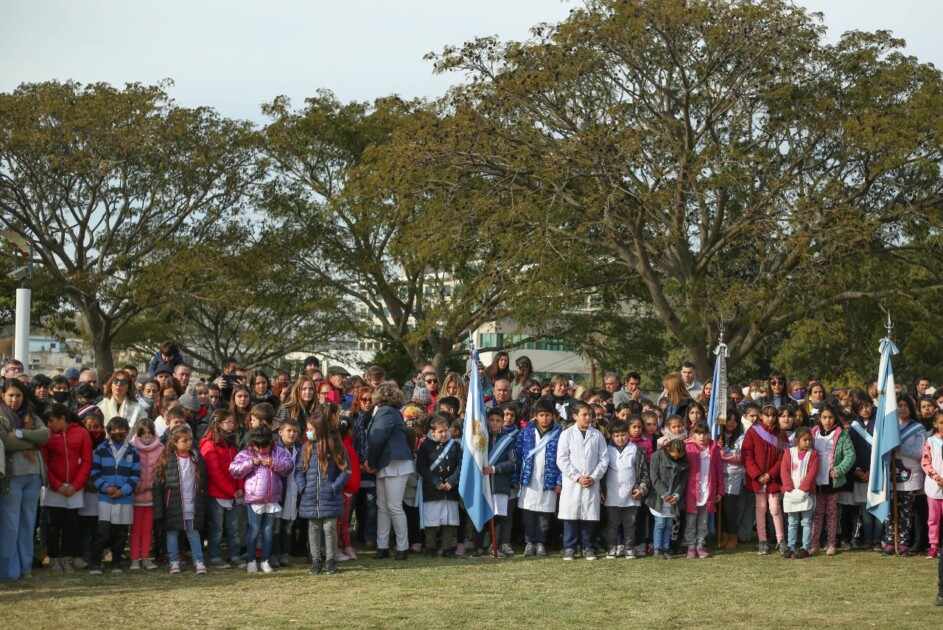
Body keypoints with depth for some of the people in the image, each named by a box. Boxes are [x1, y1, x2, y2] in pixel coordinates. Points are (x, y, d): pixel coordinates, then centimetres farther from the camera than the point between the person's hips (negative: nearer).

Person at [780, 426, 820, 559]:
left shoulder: (813, 454, 0)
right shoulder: (789, 452, 3)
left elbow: (812, 473, -8)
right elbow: (784, 471, -3)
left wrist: (802, 489, -16)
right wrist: (790, 489, -13)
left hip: (806, 493, -2)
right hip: (791, 494, 2)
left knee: (806, 522, 2)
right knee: (792, 523, 9)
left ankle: (806, 548, 4)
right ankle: (790, 547, 12)